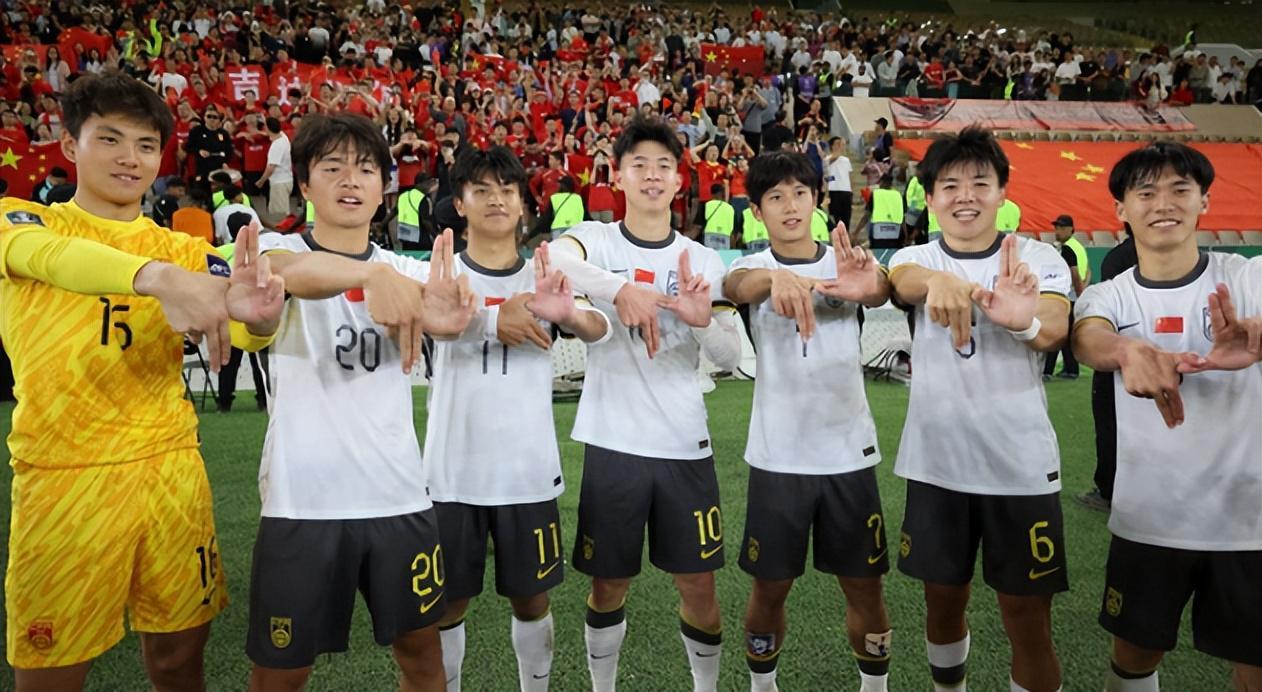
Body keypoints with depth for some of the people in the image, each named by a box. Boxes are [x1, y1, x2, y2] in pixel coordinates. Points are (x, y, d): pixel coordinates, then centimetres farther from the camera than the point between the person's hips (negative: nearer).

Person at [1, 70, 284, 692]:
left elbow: (249, 333, -8)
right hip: (63, 478, -2)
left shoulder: (184, 251, 9)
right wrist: (159, 278, -44)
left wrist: (254, 310, -33)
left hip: (171, 471, 3)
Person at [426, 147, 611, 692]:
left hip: (528, 470, 1)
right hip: (454, 473, -1)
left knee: (531, 599, 14)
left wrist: (568, 314, -41)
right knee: (448, 602, 11)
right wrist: (495, 320, -47)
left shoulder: (544, 277, 2)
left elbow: (599, 330, -17)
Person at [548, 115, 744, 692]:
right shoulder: (595, 240, -2)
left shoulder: (703, 259, 6)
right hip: (613, 443, -2)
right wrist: (621, 288, -42)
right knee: (610, 584, 12)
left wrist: (703, 322, -20)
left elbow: (731, 358, 1)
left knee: (698, 584, 9)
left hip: (686, 445, 2)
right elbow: (552, 259, -27)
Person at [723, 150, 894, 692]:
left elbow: (881, 289, -22)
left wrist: (872, 284, -48)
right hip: (777, 458, -1)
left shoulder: (846, 263, 2)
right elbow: (736, 284, -26)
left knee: (864, 588, 9)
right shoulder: (754, 266, 0)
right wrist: (777, 278, -50)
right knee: (770, 588, 10)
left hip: (849, 453, 1)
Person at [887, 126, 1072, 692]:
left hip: (1021, 465, -1)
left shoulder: (1039, 258, -1)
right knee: (943, 601, 16)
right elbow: (903, 280, -23)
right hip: (936, 462, 2)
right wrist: (938, 280, -48)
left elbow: (1055, 332, -21)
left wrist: (1024, 321, -46)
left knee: (1028, 620, 5)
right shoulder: (917, 258, 3)